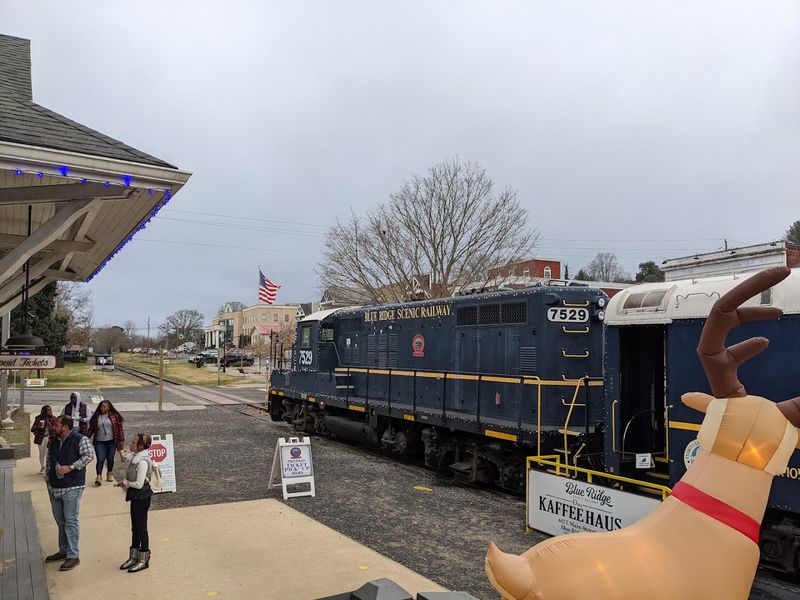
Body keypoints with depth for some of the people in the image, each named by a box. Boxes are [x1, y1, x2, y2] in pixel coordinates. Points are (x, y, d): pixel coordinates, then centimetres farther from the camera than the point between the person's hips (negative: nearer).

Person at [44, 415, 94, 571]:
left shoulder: (80, 440, -10)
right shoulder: (53, 441, 12)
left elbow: (89, 455, -17)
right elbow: (49, 461, 20)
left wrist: (70, 467, -22)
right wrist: (48, 480, 15)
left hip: (72, 487, -7)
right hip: (54, 487, 7)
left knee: (71, 521, -6)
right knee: (60, 520, 16)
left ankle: (73, 556, 0)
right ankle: (63, 551, 29)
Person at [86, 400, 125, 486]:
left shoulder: (115, 416, 0)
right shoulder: (96, 417, 5)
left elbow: (120, 429, 0)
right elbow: (91, 429, 11)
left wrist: (121, 441, -3)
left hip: (111, 442, 0)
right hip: (100, 442, 0)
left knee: (110, 459, 8)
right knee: (100, 459, -11)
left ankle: (109, 474, 25)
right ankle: (99, 477, -16)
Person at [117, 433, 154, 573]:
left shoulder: (142, 461, -23)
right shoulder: (136, 458, 6)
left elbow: (139, 484, -23)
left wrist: (127, 483, -6)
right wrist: (125, 484, -3)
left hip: (142, 498, -9)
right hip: (135, 497, 9)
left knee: (141, 528, 3)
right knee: (135, 528, 18)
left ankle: (143, 560, 16)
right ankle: (133, 557, 31)